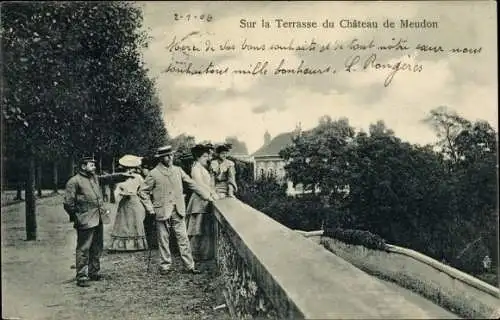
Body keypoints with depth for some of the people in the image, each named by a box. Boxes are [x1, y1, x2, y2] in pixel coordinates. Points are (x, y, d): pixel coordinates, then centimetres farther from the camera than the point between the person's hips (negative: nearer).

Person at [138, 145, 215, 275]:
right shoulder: (154, 174, -4)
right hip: (162, 212, -3)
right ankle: (165, 266, 17)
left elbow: (192, 184, 13)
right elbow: (142, 191, 1)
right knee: (163, 240, 5)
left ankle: (190, 265, 8)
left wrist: (207, 196, 12)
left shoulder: (178, 170, 8)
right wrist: (150, 208, -5)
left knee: (183, 238, 3)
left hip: (178, 211, 3)